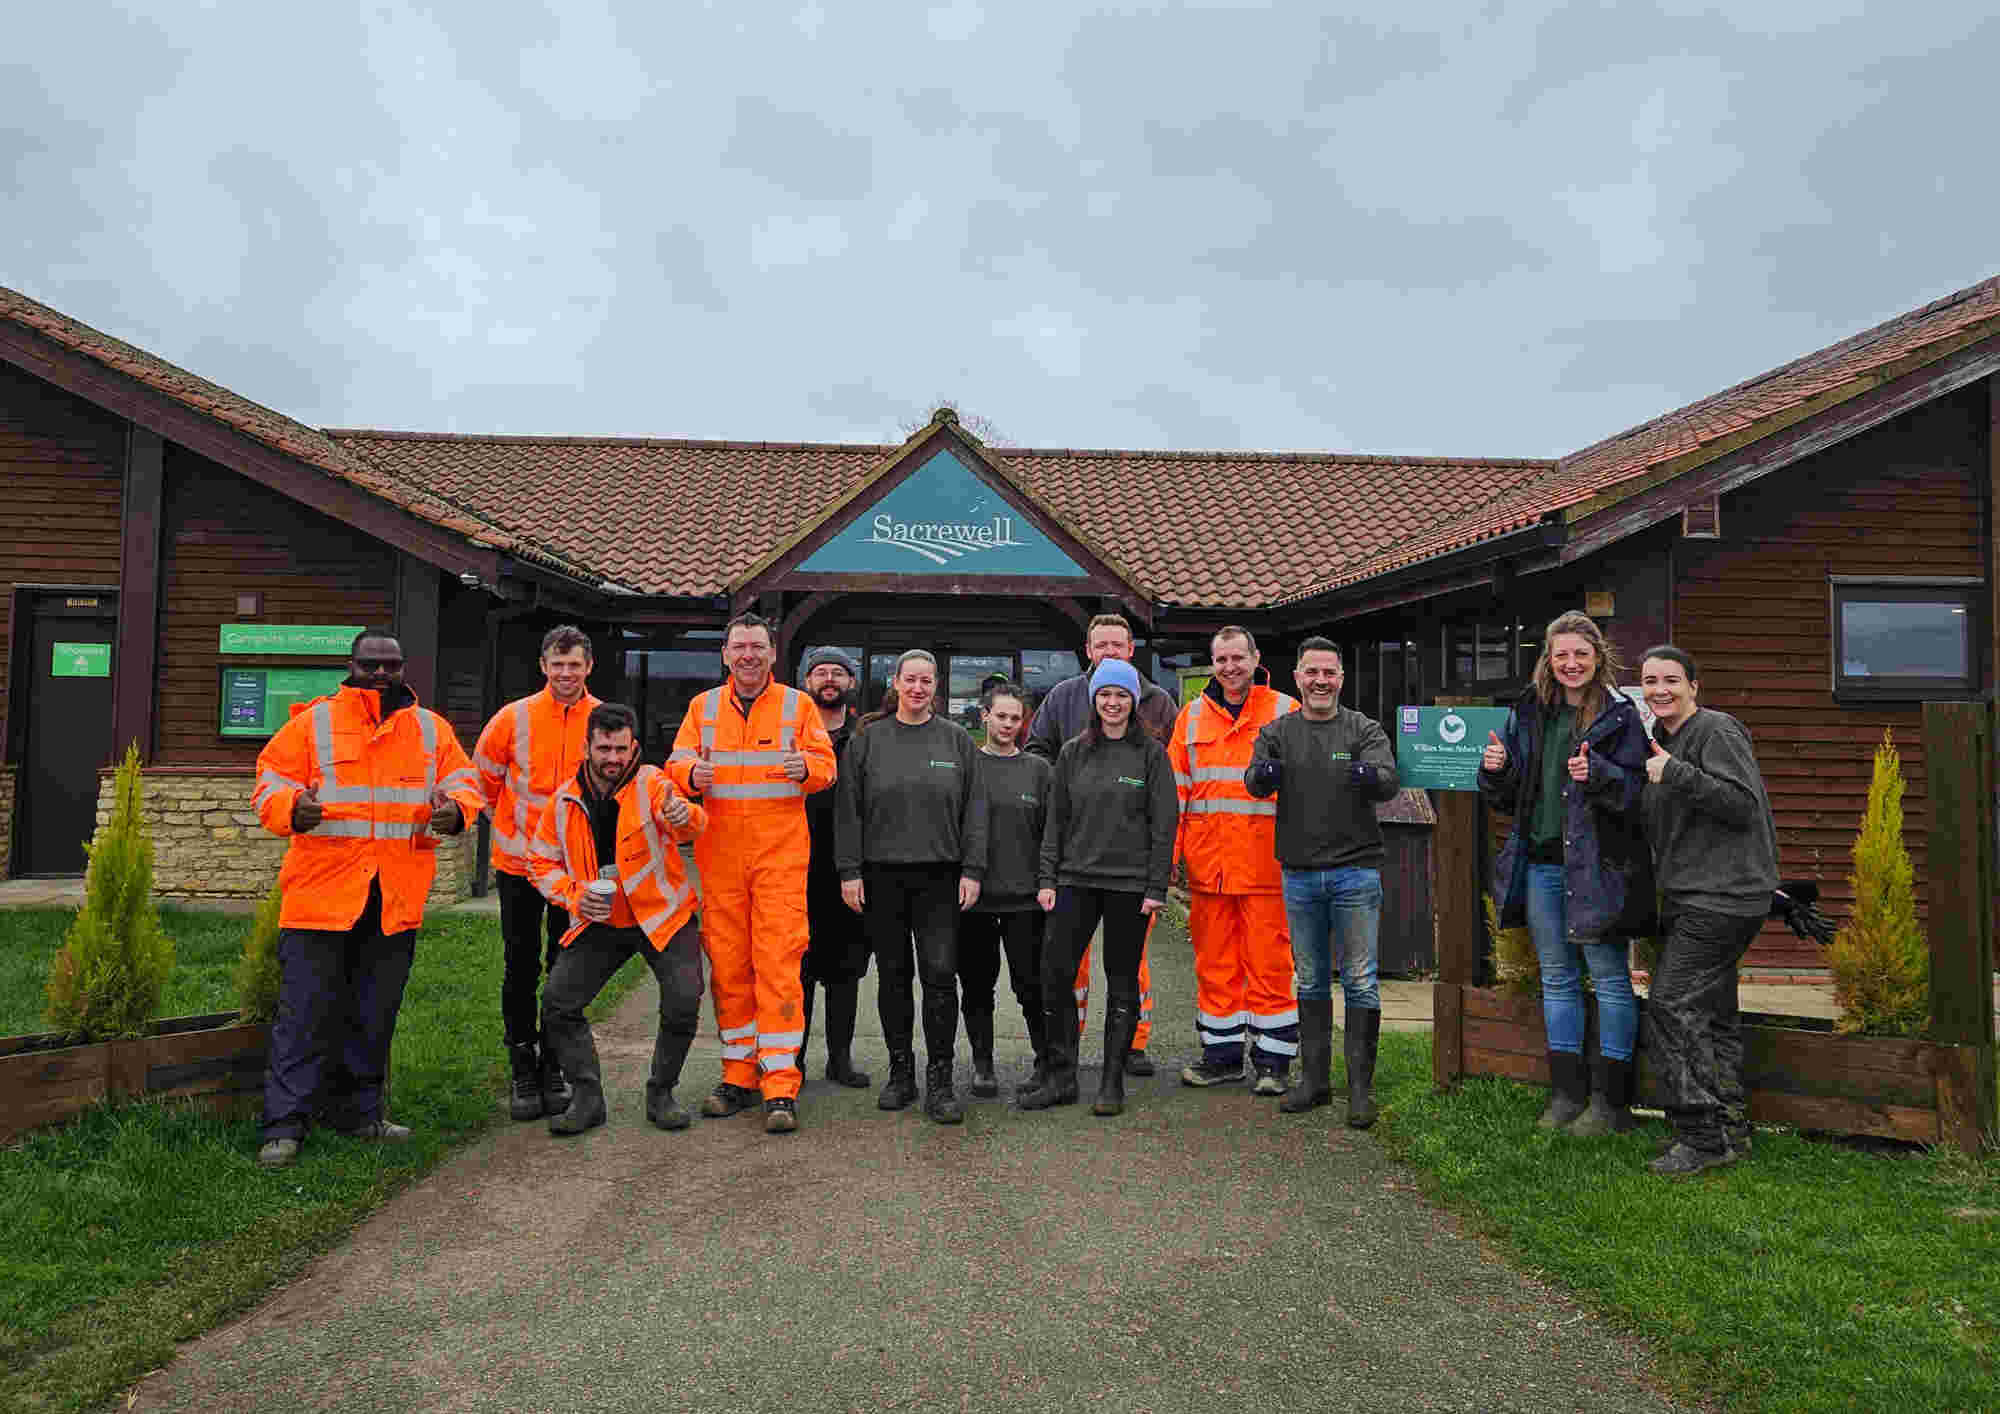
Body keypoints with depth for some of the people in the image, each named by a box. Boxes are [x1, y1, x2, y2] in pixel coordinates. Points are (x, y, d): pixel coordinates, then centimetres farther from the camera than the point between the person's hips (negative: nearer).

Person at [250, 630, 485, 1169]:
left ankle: (359, 1112, 27)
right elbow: (270, 783, 2)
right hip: (321, 893, -3)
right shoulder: (313, 723, 2)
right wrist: (292, 809, -21)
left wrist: (455, 809, -12)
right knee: (307, 1012, -2)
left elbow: (464, 780, 11)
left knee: (375, 1014, 14)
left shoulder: (430, 729, 10)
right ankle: (285, 1124, 8)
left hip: (396, 900, 3)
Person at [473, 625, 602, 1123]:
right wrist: (510, 827, 9)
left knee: (565, 969, 8)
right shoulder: (514, 717, -8)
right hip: (519, 862, 0)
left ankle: (554, 1068, 21)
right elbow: (483, 777, 7)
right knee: (521, 969, 6)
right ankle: (523, 1071, 17)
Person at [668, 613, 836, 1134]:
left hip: (780, 853, -3)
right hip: (719, 855, 3)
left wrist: (806, 768, -20)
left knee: (778, 964, -9)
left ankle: (780, 1087, -6)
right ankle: (739, 1076, 19)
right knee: (727, 965, 6)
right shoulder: (703, 707, 12)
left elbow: (825, 763, 3)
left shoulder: (797, 705, 6)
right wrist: (692, 775, -16)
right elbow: (676, 764, 8)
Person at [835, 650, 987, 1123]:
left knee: (940, 974, -7)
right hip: (881, 875, 1)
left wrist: (972, 869, -2)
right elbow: (848, 809, 4)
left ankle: (939, 1081, 2)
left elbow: (973, 808, 5)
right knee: (893, 975, 8)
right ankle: (900, 1072, 21)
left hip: (940, 876, -1)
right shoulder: (867, 739, 6)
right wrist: (850, 870, -3)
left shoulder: (956, 738, 7)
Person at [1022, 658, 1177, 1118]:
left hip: (1129, 883, -2)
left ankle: (1112, 1083, 17)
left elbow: (1163, 825, -2)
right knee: (1054, 975, -3)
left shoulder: (1151, 754, 1)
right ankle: (1061, 1077, 10)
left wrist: (1156, 888, -8)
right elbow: (1056, 819, 11)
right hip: (1076, 879, 3)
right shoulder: (1073, 752, 10)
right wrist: (1047, 878, 4)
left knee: (1122, 984, 5)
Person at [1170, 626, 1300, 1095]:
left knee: (1269, 964, 1)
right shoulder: (1192, 716, 12)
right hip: (1206, 862, 3)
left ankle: (1272, 1061, 13)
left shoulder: (1285, 712, 3)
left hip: (1265, 862, -3)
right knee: (1214, 963, 10)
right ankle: (1222, 1055, 22)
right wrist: (1168, 854, 4)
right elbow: (1173, 789, 11)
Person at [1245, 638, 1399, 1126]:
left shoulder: (1364, 730, 0)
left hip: (1355, 871, -2)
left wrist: (1370, 776, -39)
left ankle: (1361, 1088, 10)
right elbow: (1256, 782, -10)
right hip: (1299, 875, 2)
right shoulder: (1277, 732, 6)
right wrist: (1262, 774, -35)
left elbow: (1389, 782, -15)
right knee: (1311, 981, 12)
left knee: (1360, 982, 1)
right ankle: (1315, 1080, 23)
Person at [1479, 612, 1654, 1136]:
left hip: (1596, 861, -5)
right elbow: (1510, 797, 16)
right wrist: (1496, 771, -4)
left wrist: (1598, 774, -27)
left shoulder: (1619, 716, -4)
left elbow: (1635, 789, -10)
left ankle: (1611, 1101, 10)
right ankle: (1567, 1092, 21)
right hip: (1541, 861, 6)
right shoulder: (1529, 714, 10)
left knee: (1609, 977, 2)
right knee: (1557, 977, 12)